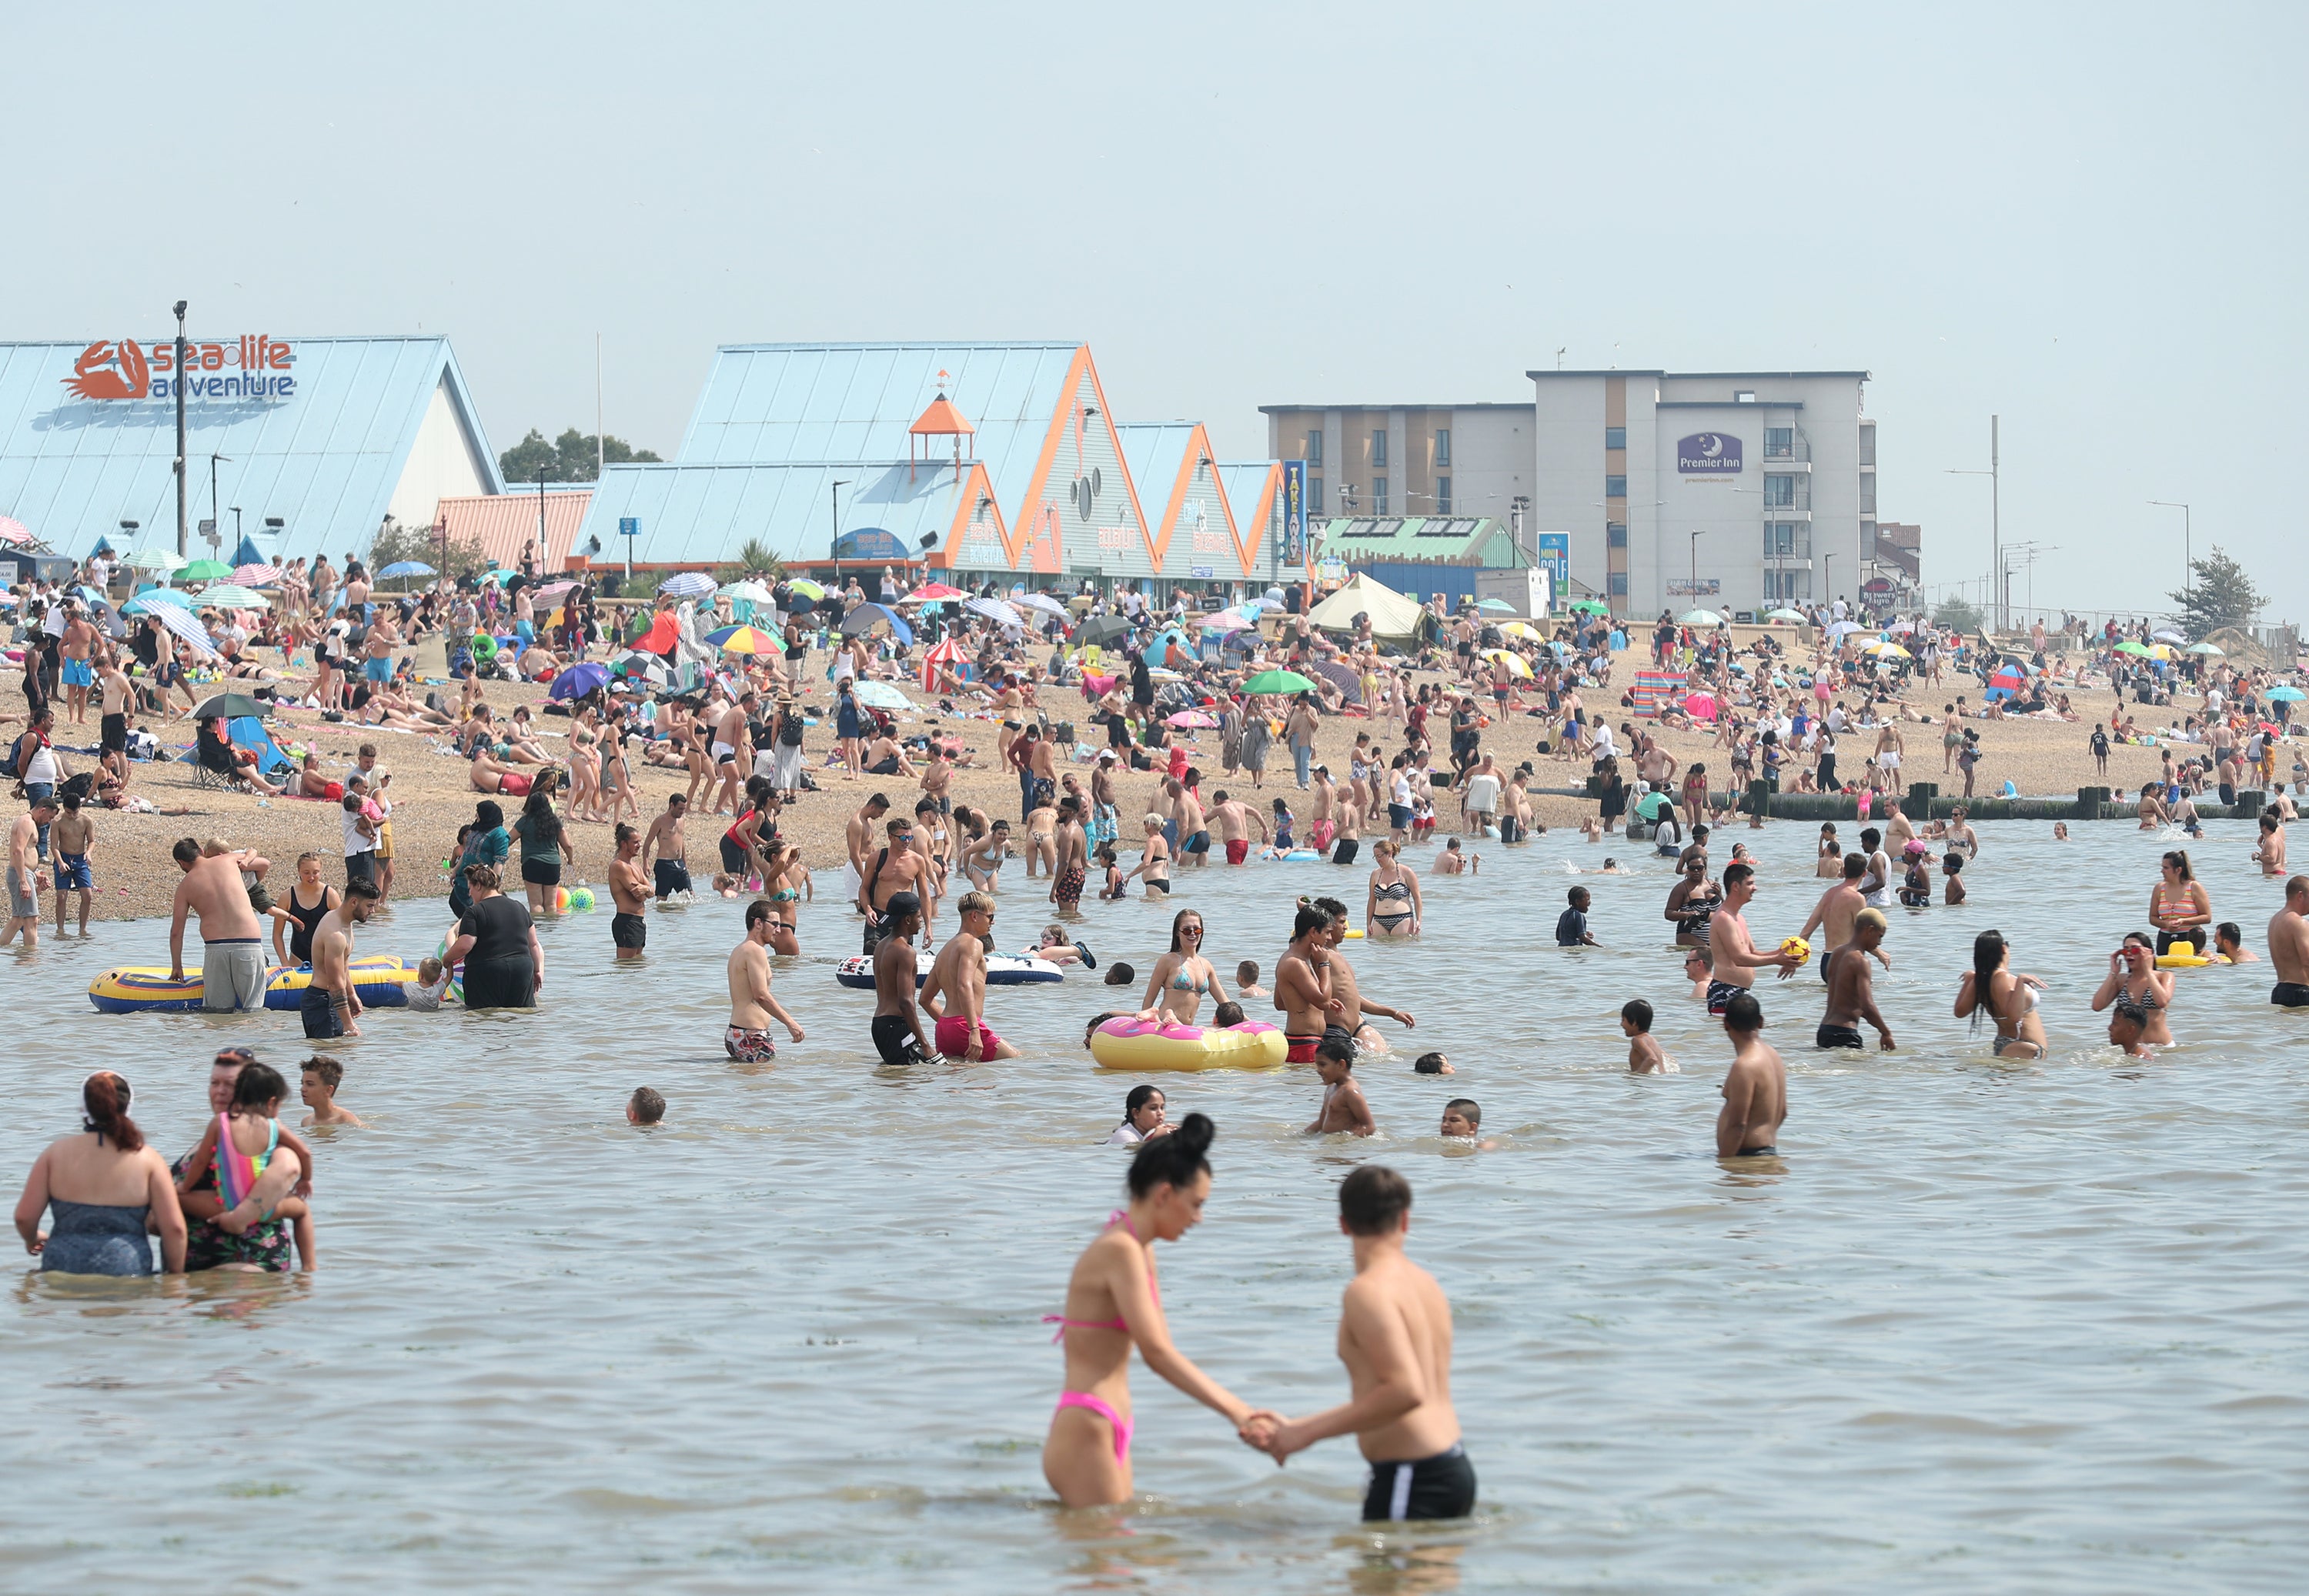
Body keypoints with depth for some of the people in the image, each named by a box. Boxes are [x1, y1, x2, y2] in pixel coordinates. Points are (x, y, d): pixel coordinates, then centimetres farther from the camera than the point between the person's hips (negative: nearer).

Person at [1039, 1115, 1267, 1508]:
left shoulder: (1140, 1252, 14)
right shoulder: (1121, 1250, -16)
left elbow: (1164, 1350, 15)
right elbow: (1157, 1353, -21)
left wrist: (1239, 1409, 8)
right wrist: (1234, 1412, -19)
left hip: (1112, 1435, 10)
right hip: (1084, 1435, -10)